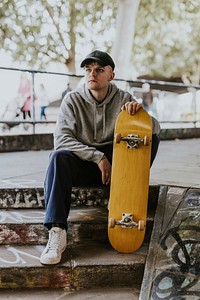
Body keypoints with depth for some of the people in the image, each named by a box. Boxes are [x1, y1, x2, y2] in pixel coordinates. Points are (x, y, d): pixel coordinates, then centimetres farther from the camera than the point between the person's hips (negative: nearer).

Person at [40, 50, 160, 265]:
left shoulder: (123, 99, -1)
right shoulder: (73, 100, -4)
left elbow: (155, 128, -7)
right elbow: (61, 139, -16)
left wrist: (140, 111, -30)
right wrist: (98, 156, -24)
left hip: (115, 164, 1)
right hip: (83, 164, -1)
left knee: (152, 139, -18)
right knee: (58, 157, -33)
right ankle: (57, 232, -37)